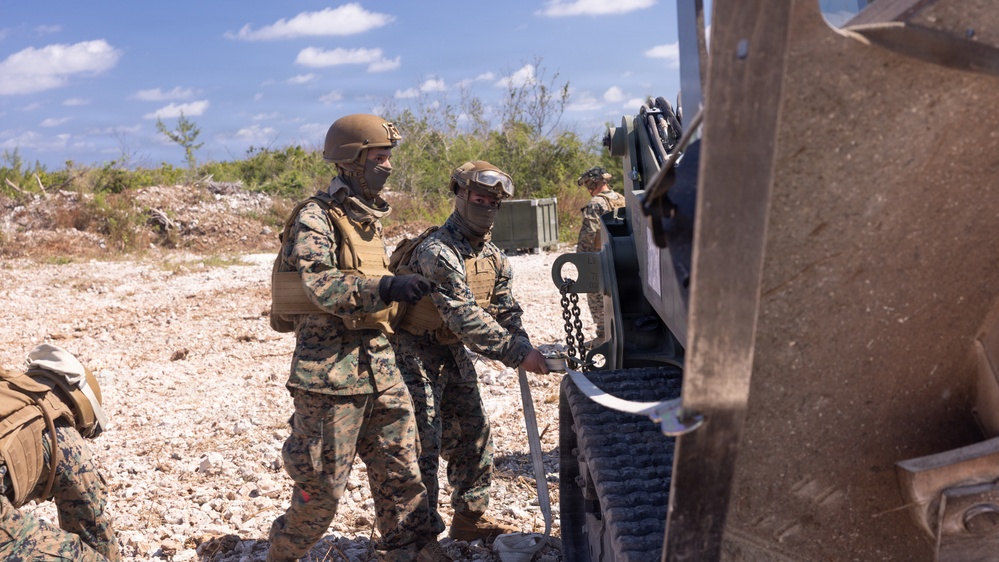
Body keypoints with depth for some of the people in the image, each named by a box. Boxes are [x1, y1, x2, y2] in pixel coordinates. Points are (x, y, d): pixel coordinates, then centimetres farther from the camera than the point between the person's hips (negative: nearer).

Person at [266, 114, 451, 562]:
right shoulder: (316, 217, -12)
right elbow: (321, 285, -26)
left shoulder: (370, 216, 15)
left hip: (378, 360, 8)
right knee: (323, 483, 5)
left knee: (400, 467, 11)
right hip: (331, 367, -7)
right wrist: (387, 287, -34)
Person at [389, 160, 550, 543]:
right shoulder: (438, 252, -26)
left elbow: (506, 313, 1)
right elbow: (465, 318, -32)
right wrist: (517, 354, -32)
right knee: (424, 444, -6)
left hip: (452, 353, 9)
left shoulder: (494, 257, 2)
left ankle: (471, 518, 28)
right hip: (415, 354, -8)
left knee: (473, 433, 13)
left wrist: (527, 349, -18)